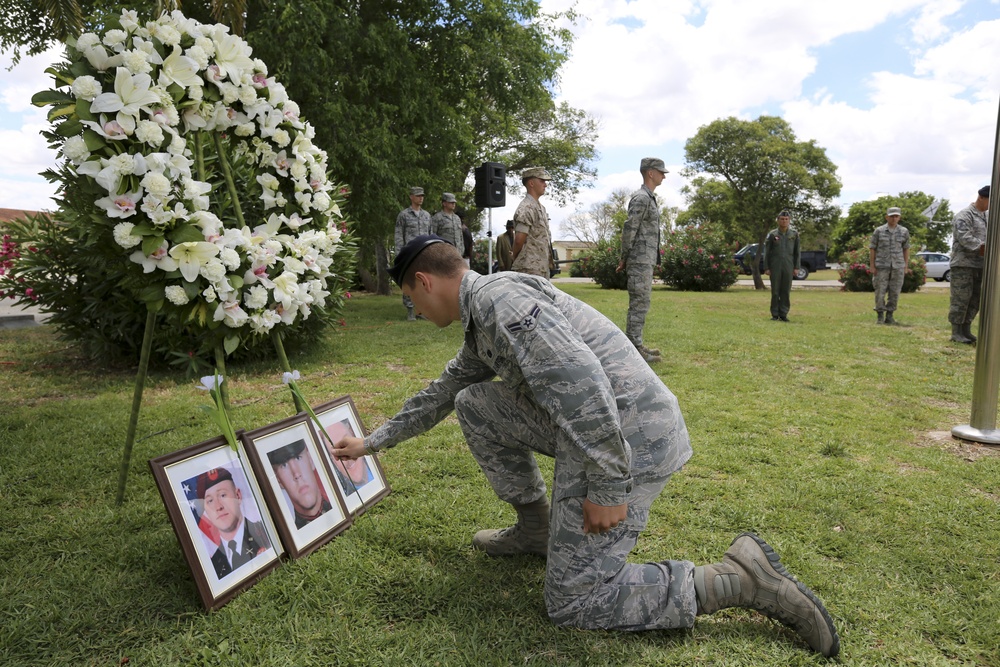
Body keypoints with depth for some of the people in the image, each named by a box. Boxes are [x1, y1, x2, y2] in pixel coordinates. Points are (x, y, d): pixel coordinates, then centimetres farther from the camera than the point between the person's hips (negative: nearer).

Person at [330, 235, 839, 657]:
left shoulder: (495, 295, -15)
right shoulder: (479, 320, 18)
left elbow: (579, 379, -26)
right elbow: (440, 394, 31)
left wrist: (606, 487, -22)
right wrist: (373, 442, 37)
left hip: (629, 438, -10)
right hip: (587, 425, 10)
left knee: (572, 604, -1)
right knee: (473, 405, 14)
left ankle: (740, 578, 2)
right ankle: (536, 528, 22)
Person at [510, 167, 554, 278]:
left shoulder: (541, 208, 18)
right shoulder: (526, 208, -14)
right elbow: (519, 239, -19)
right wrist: (514, 256, -3)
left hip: (542, 269, 10)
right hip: (530, 269, -9)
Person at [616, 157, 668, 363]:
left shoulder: (649, 198, 19)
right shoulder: (641, 198, -13)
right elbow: (629, 230, -18)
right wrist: (625, 259, -11)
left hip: (646, 261, 10)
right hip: (640, 261, -10)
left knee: (641, 303, 13)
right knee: (639, 304, -8)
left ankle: (636, 345, 20)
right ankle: (634, 349, -5)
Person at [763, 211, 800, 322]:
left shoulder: (794, 234, 6)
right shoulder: (772, 234, 2)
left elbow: (797, 252, 8)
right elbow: (766, 252, 2)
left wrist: (796, 267, 3)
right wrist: (766, 268, -3)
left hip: (788, 266, 1)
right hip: (775, 266, -1)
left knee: (786, 291, 2)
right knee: (775, 291, 2)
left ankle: (783, 314, 9)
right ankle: (775, 314, 9)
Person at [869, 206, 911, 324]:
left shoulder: (904, 231, 5)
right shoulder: (878, 231, 0)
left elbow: (906, 249, 12)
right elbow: (872, 249, 1)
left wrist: (906, 266, 7)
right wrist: (872, 266, -4)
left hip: (898, 266, 2)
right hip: (881, 266, -2)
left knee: (894, 292, 2)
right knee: (880, 291, -2)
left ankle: (889, 316, 12)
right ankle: (880, 316, 9)